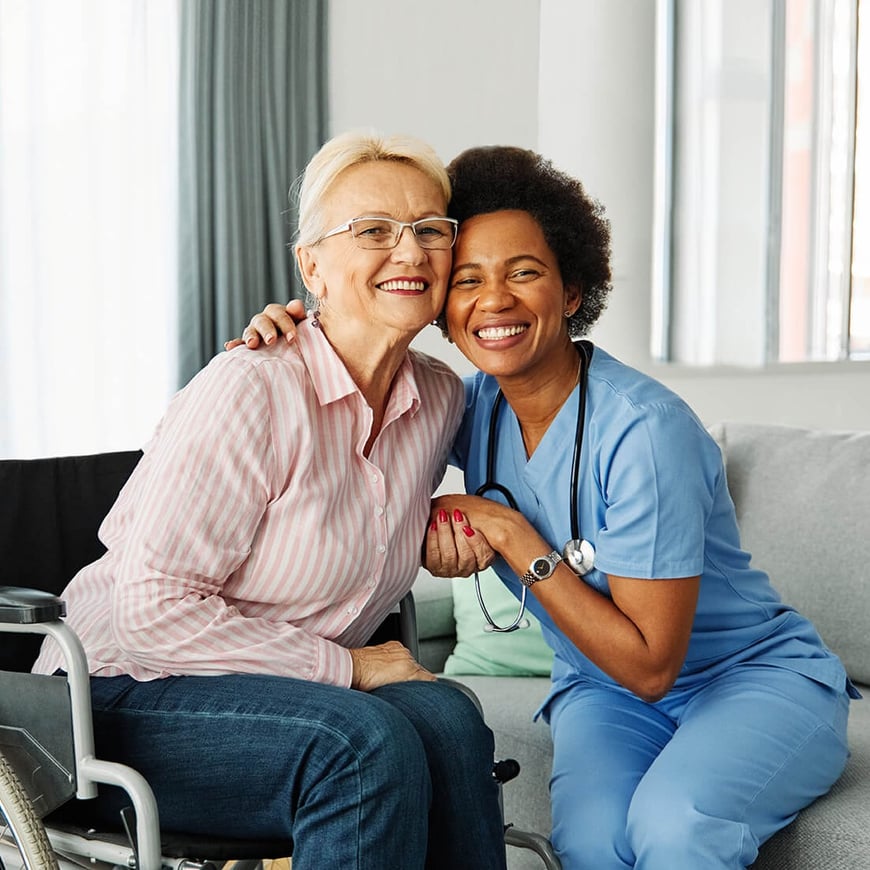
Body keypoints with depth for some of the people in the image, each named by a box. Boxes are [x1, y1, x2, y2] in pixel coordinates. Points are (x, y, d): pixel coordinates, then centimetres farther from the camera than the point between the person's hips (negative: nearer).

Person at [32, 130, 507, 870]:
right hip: (128, 698, -6)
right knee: (369, 741, -31)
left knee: (443, 714, -24)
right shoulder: (250, 390, -20)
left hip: (299, 689, 7)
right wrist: (347, 667, -18)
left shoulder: (441, 398, 3)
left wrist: (441, 528, 0)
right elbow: (154, 612, -22)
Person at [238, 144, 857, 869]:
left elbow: (650, 664, -22)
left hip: (762, 677, -4)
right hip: (605, 690, 5)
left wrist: (510, 534, -23)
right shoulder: (475, 406, -6)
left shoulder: (644, 429, -25)